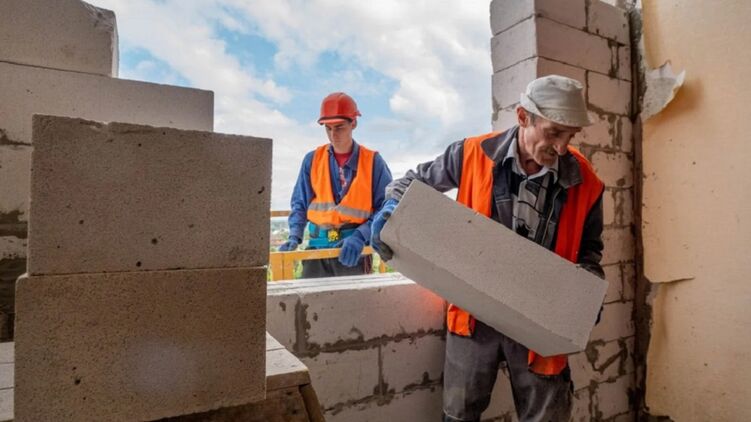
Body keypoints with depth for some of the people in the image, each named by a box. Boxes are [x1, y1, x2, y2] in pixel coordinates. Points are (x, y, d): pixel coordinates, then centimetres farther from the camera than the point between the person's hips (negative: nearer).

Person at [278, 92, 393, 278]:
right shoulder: (312, 159, 6)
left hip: (355, 250, -2)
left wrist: (361, 236, -17)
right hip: (318, 248, 2)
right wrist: (295, 236, -6)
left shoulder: (372, 161, 0)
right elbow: (300, 204, 10)